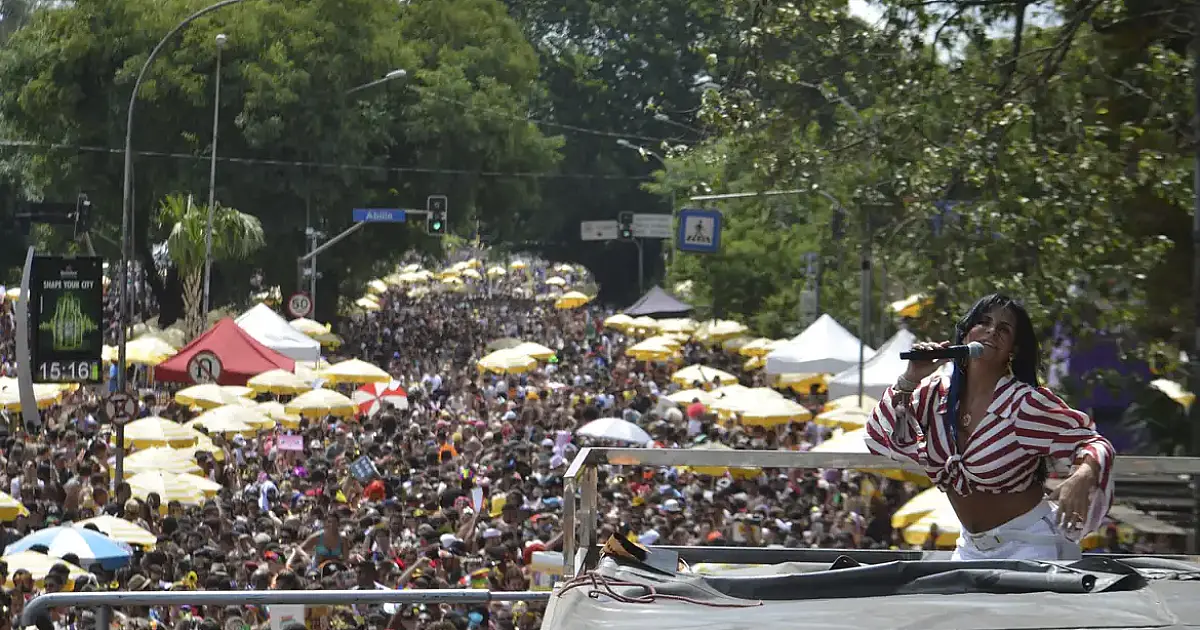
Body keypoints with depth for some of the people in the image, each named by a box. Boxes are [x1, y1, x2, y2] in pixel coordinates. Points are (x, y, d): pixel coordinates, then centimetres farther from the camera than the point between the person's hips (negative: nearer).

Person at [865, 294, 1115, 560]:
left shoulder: (1027, 403, -16)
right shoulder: (938, 392, 0)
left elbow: (1095, 445, -15)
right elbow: (880, 439, -3)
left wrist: (1081, 478, -38)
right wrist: (910, 380, -14)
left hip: (1029, 546, -6)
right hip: (971, 546, 6)